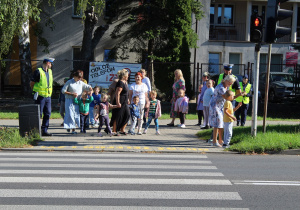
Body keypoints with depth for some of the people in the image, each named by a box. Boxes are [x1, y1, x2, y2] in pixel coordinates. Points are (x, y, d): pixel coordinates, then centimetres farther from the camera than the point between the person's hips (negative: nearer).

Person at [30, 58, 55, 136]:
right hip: (40, 96, -7)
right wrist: (36, 91, -1)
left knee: (47, 114, 6)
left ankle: (44, 130, 12)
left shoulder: (50, 71, 13)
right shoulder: (38, 71, -10)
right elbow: (31, 83, -6)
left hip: (48, 96, 7)